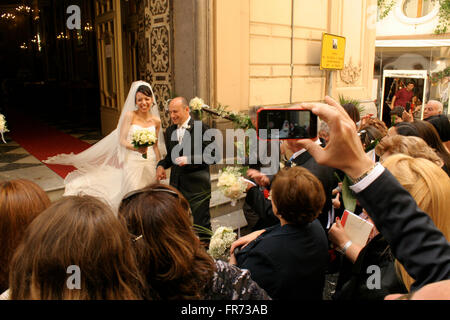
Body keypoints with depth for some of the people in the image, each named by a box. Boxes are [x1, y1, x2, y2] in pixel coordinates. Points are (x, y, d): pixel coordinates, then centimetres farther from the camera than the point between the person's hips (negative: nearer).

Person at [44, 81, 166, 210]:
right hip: (133, 162, -3)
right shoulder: (129, 116, -5)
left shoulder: (156, 121, 5)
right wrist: (136, 148, -28)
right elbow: (122, 140, -9)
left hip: (150, 163, 3)